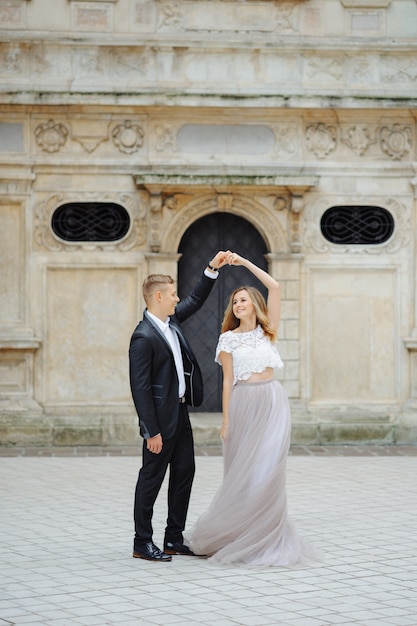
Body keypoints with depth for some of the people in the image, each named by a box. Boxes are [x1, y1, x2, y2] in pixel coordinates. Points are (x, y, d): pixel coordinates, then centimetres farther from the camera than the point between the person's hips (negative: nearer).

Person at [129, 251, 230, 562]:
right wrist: (152, 431, -21)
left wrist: (212, 268, 13)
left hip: (180, 411, 9)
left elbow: (196, 300, 23)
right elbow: (140, 388, -21)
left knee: (184, 472, 12)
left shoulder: (170, 319, 5)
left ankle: (174, 539, 19)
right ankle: (143, 543, 9)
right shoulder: (143, 337, -20)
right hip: (161, 418, -9)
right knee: (152, 478, 0)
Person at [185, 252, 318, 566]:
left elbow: (275, 287, 1)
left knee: (268, 469, -6)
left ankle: (266, 538, 0)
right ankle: (239, 537, 11)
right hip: (244, 403, -1)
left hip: (273, 402, 1)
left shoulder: (267, 330, 9)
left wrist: (244, 262, 1)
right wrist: (226, 419, -3)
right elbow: (228, 380, 3)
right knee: (243, 473, 0)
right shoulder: (228, 339, 5)